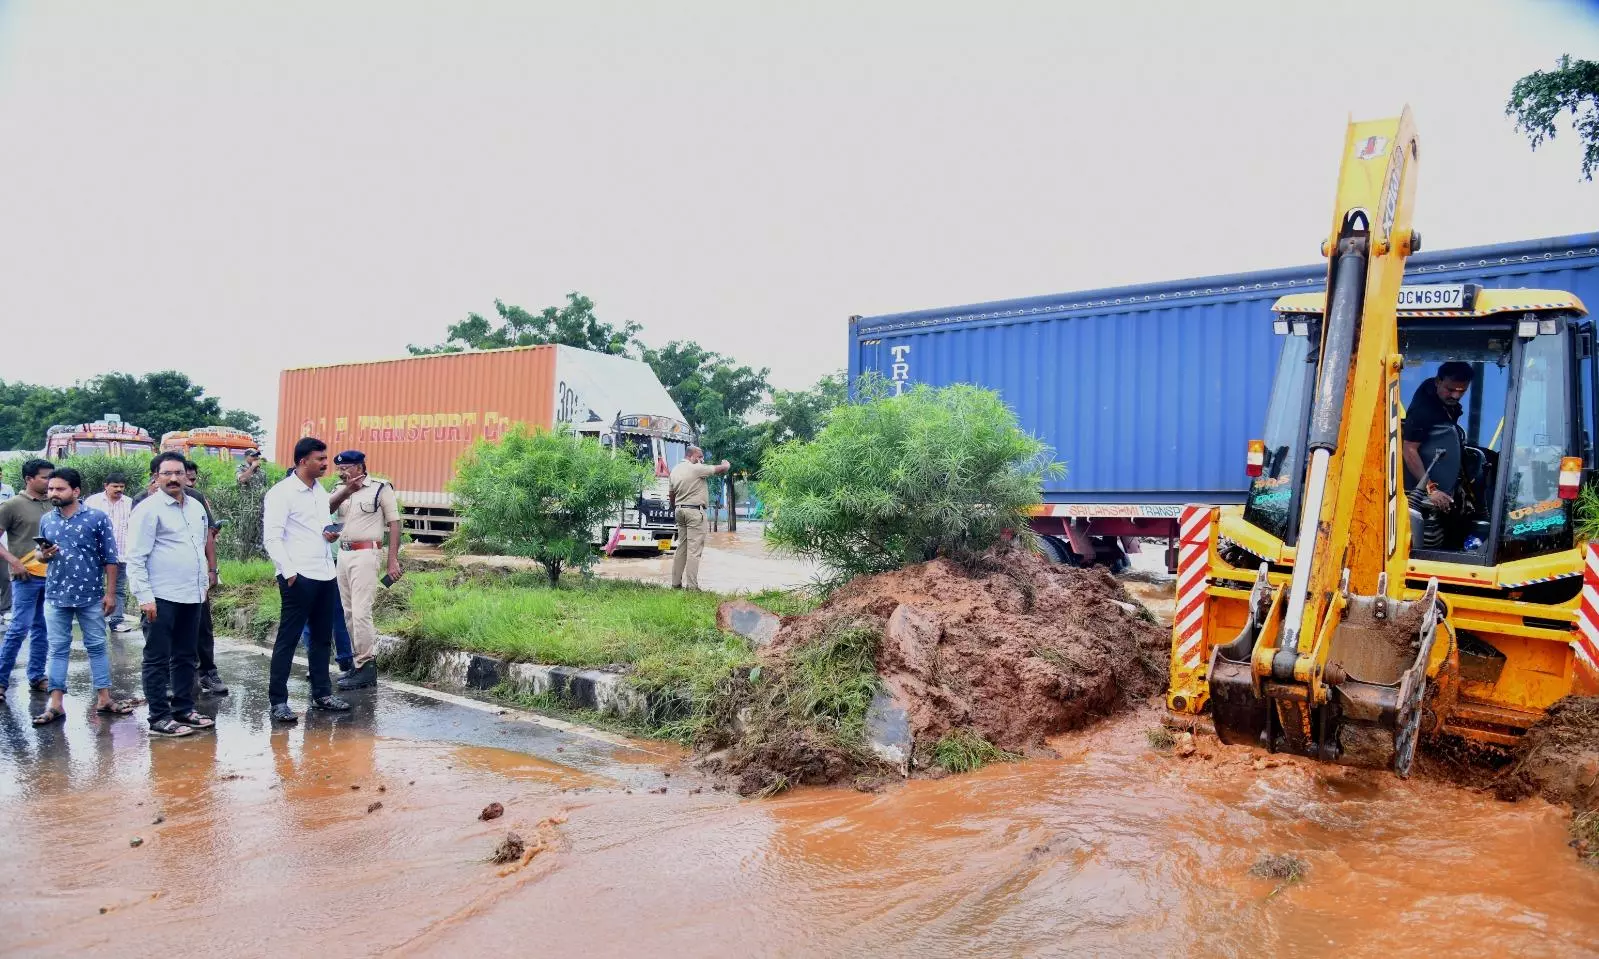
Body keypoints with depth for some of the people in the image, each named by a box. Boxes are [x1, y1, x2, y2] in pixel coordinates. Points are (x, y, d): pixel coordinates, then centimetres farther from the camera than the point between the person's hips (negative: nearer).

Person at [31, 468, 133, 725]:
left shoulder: (98, 518, -7)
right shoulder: (46, 520, 5)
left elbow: (110, 558, -5)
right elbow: (41, 554, 16)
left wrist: (110, 592, -8)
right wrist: (43, 554, -9)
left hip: (91, 596, -3)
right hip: (56, 596, 3)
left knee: (97, 646, 7)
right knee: (58, 649, 8)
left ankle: (103, 698, 14)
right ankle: (55, 703, 13)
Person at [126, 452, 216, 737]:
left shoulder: (196, 507, 13)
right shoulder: (149, 509, -8)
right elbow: (136, 558, -11)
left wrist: (205, 582, 16)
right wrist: (144, 596, -16)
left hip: (192, 595, 7)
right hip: (162, 597, -7)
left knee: (186, 657, 14)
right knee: (158, 659, 1)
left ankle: (183, 709, 23)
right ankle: (159, 718, 7)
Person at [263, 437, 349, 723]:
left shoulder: (321, 491, 14)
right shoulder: (281, 493, -10)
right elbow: (272, 538, -14)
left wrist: (330, 533, 2)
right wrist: (289, 572, -21)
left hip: (326, 574, 8)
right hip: (298, 577, -8)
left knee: (322, 637, 13)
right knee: (287, 639, 0)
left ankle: (322, 693, 23)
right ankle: (278, 701, 7)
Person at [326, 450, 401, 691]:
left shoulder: (380, 488, -4)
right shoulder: (341, 490, 13)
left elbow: (394, 523, -4)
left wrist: (393, 560, -10)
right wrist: (347, 490, -23)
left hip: (364, 554, -7)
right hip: (343, 554, 7)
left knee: (361, 612, -11)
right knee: (348, 612, 10)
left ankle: (366, 667, -6)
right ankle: (362, 660, 18)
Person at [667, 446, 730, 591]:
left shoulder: (675, 470, 12)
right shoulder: (696, 468, -12)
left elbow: (672, 494, 19)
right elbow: (722, 469, -9)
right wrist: (726, 464, 14)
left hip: (680, 510, 8)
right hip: (695, 511, -8)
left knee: (681, 547, 13)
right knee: (694, 550, -6)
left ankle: (676, 582, 15)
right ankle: (691, 585, -7)